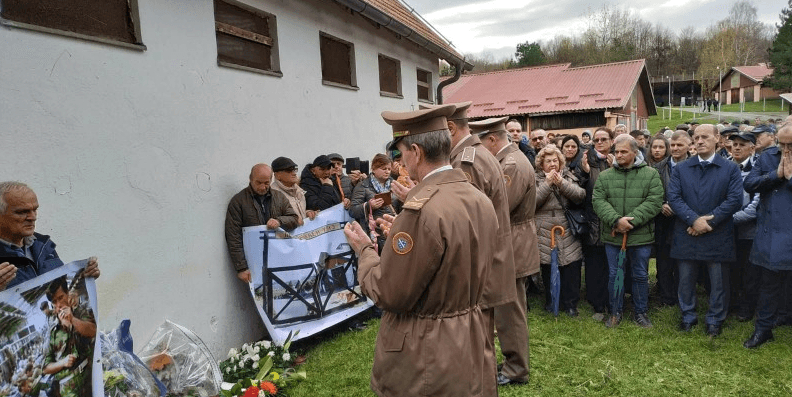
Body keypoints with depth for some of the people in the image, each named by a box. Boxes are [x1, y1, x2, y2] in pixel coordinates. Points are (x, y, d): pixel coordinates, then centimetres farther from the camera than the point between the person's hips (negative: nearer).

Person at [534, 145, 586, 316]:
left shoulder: (569, 176, 9)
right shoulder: (536, 179, 2)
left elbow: (580, 195, -6)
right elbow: (533, 201, -13)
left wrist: (561, 183, -17)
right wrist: (547, 183, -18)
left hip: (568, 233, 2)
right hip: (546, 234, -2)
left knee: (572, 269, 3)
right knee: (549, 270, 7)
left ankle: (570, 304, 18)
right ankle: (551, 302, 24)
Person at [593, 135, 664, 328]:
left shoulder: (650, 174, -1)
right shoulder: (605, 176, 3)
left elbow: (654, 202, -11)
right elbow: (598, 201, -6)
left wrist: (631, 221, -20)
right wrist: (616, 220, -21)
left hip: (641, 235, -1)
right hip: (612, 236, 1)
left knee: (640, 275, 12)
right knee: (614, 275, 11)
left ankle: (641, 312, 29)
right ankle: (615, 312, 26)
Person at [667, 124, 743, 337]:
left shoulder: (731, 169, 1)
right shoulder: (681, 169, 5)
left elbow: (735, 199, -8)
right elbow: (674, 198, -4)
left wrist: (709, 220, -15)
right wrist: (694, 220, -17)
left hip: (718, 236, -1)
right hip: (686, 235, 1)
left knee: (718, 281, 9)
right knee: (686, 279, 11)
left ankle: (715, 320, 26)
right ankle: (688, 316, 28)